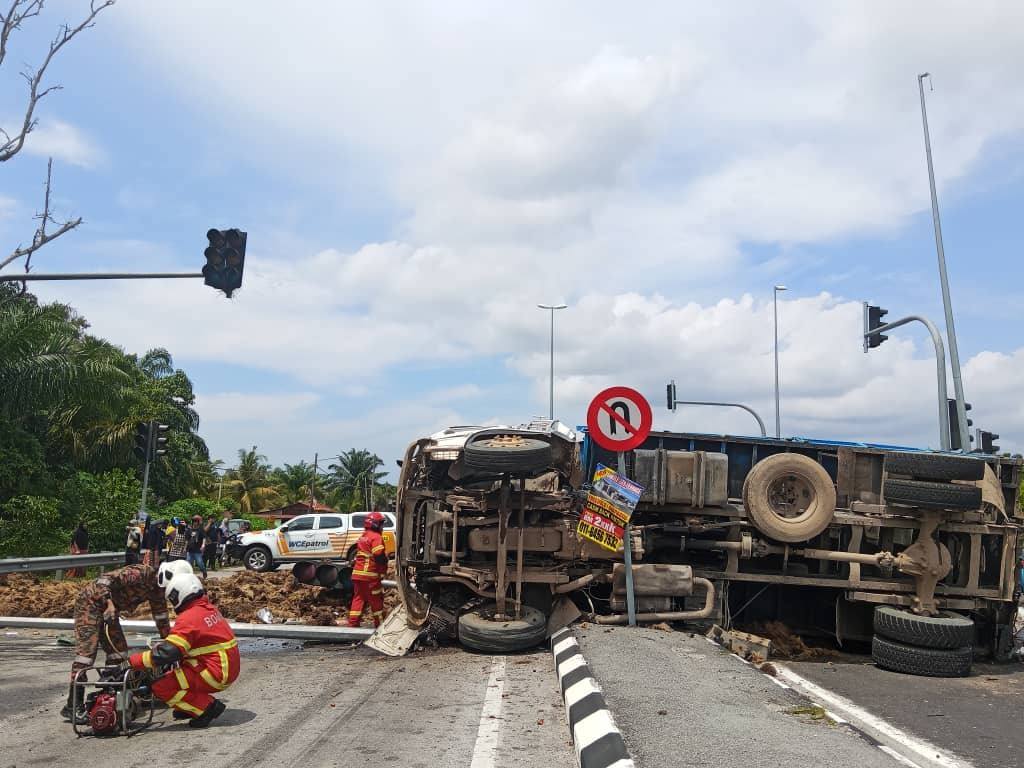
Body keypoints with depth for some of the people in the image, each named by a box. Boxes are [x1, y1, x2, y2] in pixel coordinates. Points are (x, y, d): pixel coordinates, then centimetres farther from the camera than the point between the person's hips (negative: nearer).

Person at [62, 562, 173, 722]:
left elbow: (161, 618, 10)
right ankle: (71, 706, -14)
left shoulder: (157, 589, 2)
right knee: (87, 651, -15)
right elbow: (106, 579, -33)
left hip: (109, 609, 9)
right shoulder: (141, 573, -25)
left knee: (119, 652, 5)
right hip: (90, 602, -9)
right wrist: (109, 603, -45)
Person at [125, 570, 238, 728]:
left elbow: (166, 652, -22)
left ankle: (208, 708, -6)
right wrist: (161, 644, 21)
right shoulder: (209, 608, 11)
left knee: (160, 688, -7)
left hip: (215, 674, -10)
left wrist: (133, 661, -14)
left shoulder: (189, 618, -17)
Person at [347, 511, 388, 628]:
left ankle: (353, 623, 9)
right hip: (370, 575, -8)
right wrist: (386, 558, -2)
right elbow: (379, 556, -20)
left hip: (357, 573, 8)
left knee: (358, 598, 11)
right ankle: (380, 625, 7)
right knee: (376, 600, 1)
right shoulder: (376, 537, -12)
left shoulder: (363, 537, 18)